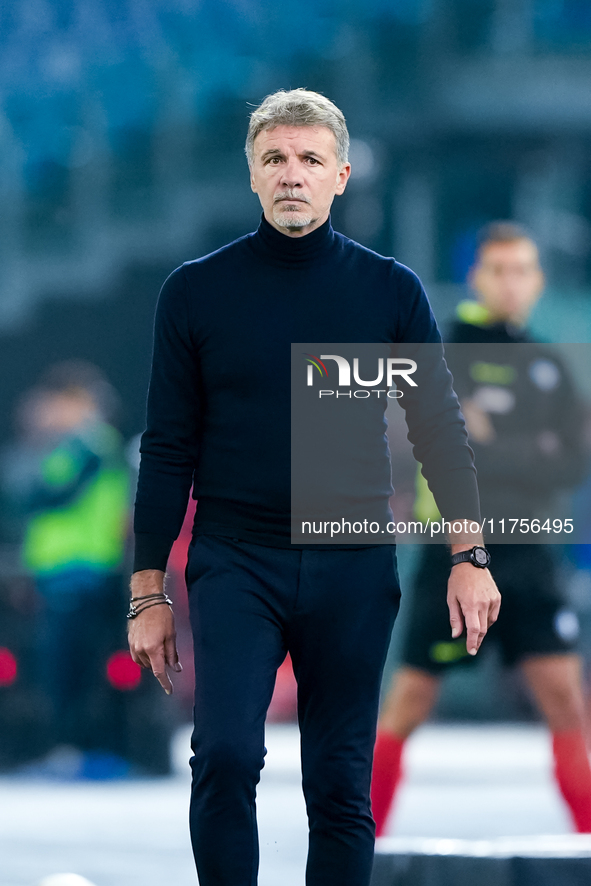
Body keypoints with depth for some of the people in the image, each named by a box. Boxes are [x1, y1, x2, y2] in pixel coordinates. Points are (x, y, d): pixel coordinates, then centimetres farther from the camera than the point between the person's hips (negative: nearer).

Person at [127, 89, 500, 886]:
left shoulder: (390, 290, 4)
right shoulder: (197, 291, 3)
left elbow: (440, 429, 6)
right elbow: (169, 448, 5)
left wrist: (468, 558, -3)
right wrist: (149, 590, 3)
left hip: (353, 570, 1)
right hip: (235, 560, -1)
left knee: (340, 783, 4)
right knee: (225, 754, -18)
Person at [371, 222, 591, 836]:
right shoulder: (449, 348, -3)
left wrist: (495, 451, -11)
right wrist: (533, 457, -14)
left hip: (525, 553, 4)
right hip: (456, 548, -4)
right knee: (410, 700, -1)